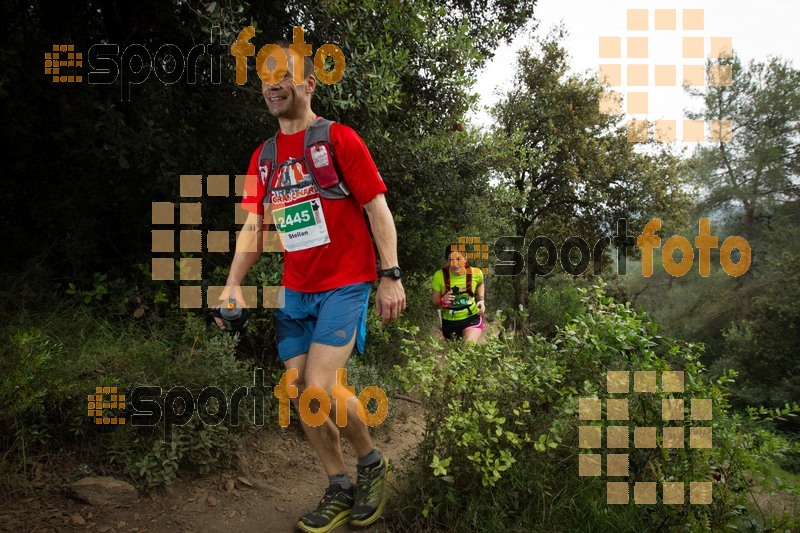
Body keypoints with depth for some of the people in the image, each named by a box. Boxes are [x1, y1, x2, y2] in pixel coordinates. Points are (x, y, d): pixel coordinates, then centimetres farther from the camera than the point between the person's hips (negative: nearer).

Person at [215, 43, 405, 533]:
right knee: (299, 394, 6)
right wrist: (233, 284, 0)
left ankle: (372, 462, 13)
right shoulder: (264, 156, 12)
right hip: (295, 290, 7)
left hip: (345, 284, -6)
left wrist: (391, 276, -15)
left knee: (320, 388, -17)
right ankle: (341, 491, 24)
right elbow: (255, 224, 11)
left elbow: (377, 208, -8)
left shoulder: (340, 138, -5)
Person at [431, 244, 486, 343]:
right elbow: (434, 304, -9)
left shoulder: (475, 273, -15)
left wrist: (481, 300, -2)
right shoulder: (439, 276, -20)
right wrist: (442, 301, -31)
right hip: (449, 322, 1)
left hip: (472, 319, -1)